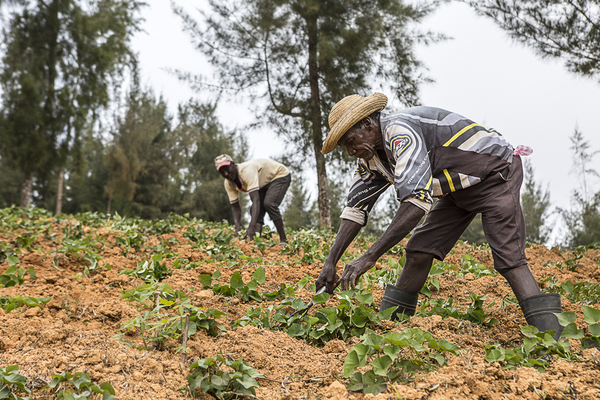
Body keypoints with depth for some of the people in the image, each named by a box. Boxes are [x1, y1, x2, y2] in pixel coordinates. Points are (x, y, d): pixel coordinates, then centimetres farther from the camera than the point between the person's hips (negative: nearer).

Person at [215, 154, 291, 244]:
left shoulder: (247, 171, -40)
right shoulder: (228, 184, -14)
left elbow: (256, 200, -47)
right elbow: (235, 207, -6)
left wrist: (252, 226, -54)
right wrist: (237, 225, -26)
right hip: (264, 183, 8)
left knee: (268, 203, -28)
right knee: (255, 210, -12)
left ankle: (283, 240, -23)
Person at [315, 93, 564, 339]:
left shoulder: (401, 132, -30)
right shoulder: (373, 157, 0)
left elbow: (416, 201, -39)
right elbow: (356, 208, 4)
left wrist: (370, 257, -40)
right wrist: (330, 262, -4)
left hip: (495, 173, -9)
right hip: (461, 187, 9)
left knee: (509, 259, -20)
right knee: (420, 249, 1)